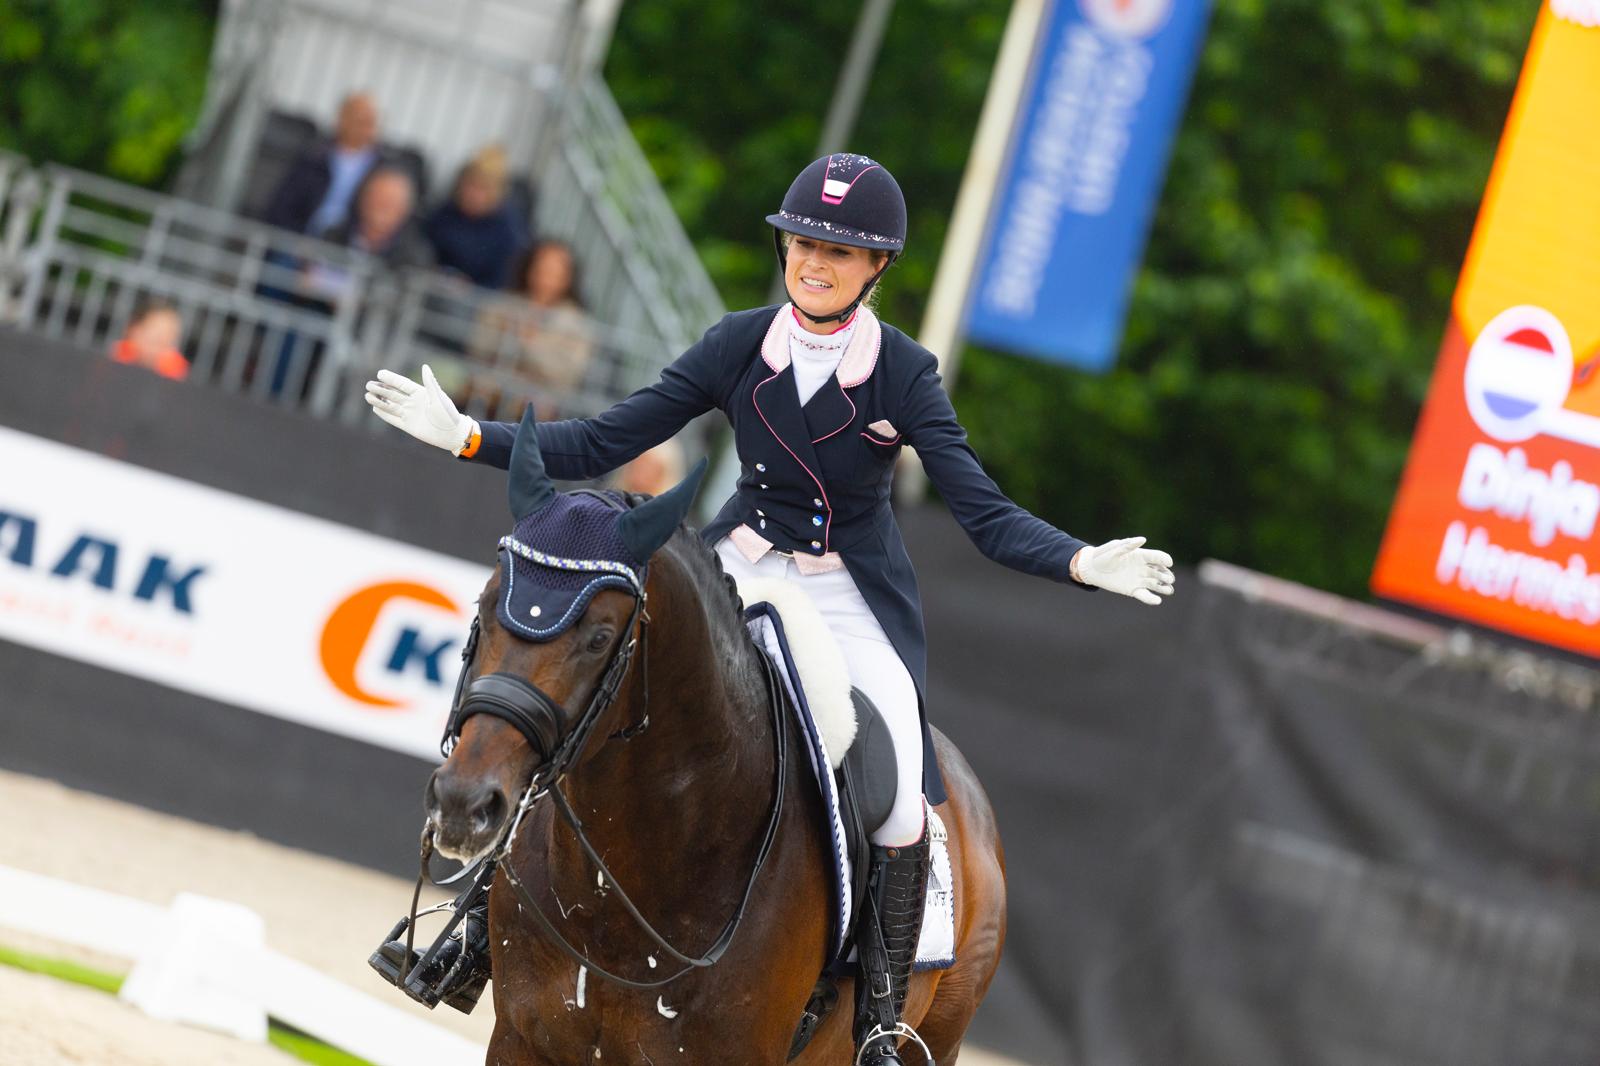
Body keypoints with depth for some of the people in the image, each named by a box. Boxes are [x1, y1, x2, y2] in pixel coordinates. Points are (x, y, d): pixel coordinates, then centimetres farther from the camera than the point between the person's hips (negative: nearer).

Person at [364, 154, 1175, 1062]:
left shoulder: (904, 374, -12)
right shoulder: (739, 348, -6)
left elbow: (987, 515, -17)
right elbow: (601, 446, -3)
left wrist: (1084, 563, -35)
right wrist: (466, 436, -12)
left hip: (855, 604, -2)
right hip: (740, 574, 2)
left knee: (900, 812, -19)